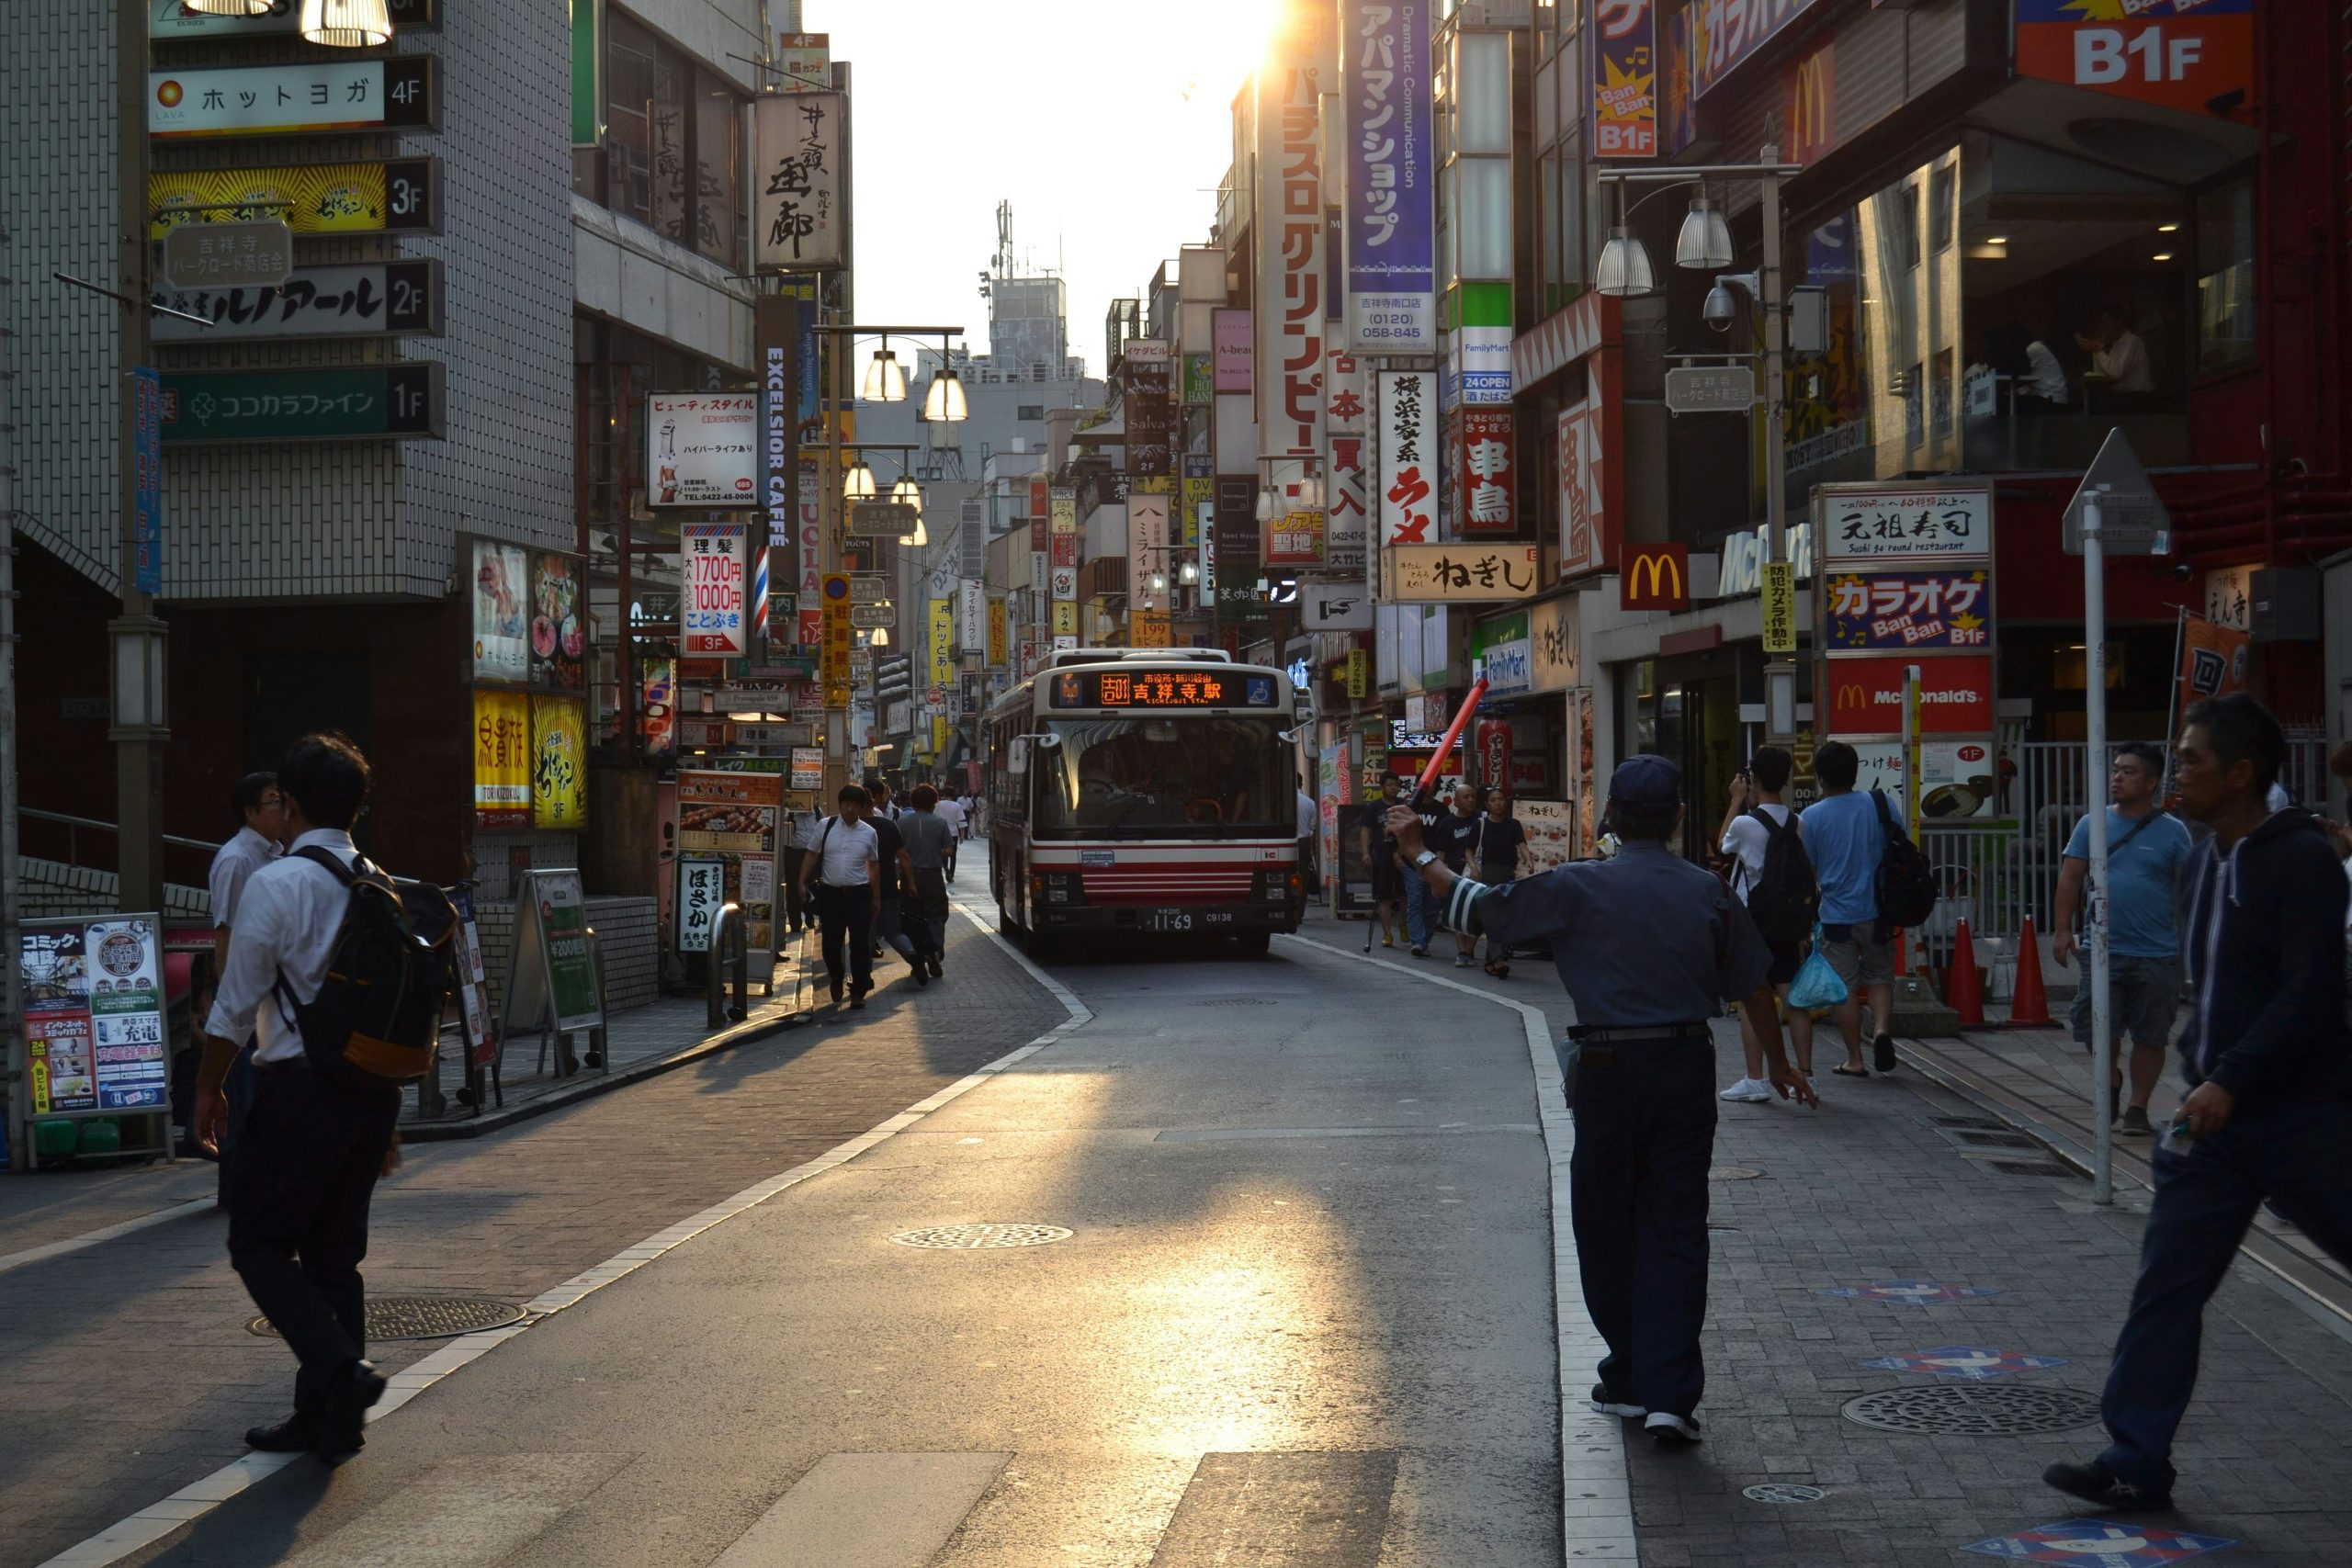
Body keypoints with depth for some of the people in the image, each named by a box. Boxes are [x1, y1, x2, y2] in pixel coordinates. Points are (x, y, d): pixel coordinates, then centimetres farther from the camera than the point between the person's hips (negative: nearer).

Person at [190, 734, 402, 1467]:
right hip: (373, 1089, 7)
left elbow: (236, 1003, -8)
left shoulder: (274, 884, -10)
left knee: (261, 1245, 3)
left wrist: (209, 1088, 6)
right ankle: (325, 1418, 16)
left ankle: (341, 1366, -16)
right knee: (335, 1252, 14)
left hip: (298, 1086, -7)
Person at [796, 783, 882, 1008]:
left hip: (859, 894, -1)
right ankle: (836, 981, 31)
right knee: (831, 943, 7)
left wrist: (876, 898, 11)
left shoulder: (869, 833, 3)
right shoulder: (826, 826, 2)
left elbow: (874, 865, 10)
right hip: (830, 893, 1)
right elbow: (812, 855, 7)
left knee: (861, 944, -4)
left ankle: (858, 991, 5)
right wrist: (802, 883, 1)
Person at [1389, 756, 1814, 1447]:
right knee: (1675, 1234, 3)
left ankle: (1629, 1380, 23)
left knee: (1607, 1228, 13)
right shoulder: (1708, 891, 3)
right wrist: (1779, 1064, 26)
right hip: (1688, 1068, 2)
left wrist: (1419, 853, 14)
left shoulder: (1578, 887, -6)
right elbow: (1754, 986, 11)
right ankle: (1669, 1395, -5)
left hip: (1608, 1072, -2)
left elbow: (1479, 908, -1)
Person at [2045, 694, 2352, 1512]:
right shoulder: (2202, 866, 13)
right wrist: (2199, 1075, 11)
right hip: (2216, 1113, 7)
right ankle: (2137, 1463, 5)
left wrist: (2232, 1081, -23)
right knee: (2167, 1286, 2)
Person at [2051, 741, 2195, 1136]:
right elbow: (2070, 879, 5)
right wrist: (2062, 929, -4)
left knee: (2150, 1037, 5)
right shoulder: (2092, 825, 6)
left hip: (2157, 954, -1)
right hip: (2103, 951, 1)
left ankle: (2138, 1108, 18)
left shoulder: (2172, 831, 1)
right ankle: (2111, 1077, 29)